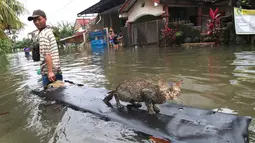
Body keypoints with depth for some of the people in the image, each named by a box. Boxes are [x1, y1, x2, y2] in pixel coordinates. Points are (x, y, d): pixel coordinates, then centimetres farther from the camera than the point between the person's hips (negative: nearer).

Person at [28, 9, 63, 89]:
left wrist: (50, 71, -23)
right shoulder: (49, 30, 15)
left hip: (49, 71, -9)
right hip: (57, 70, 9)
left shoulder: (42, 35, -12)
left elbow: (47, 55, -21)